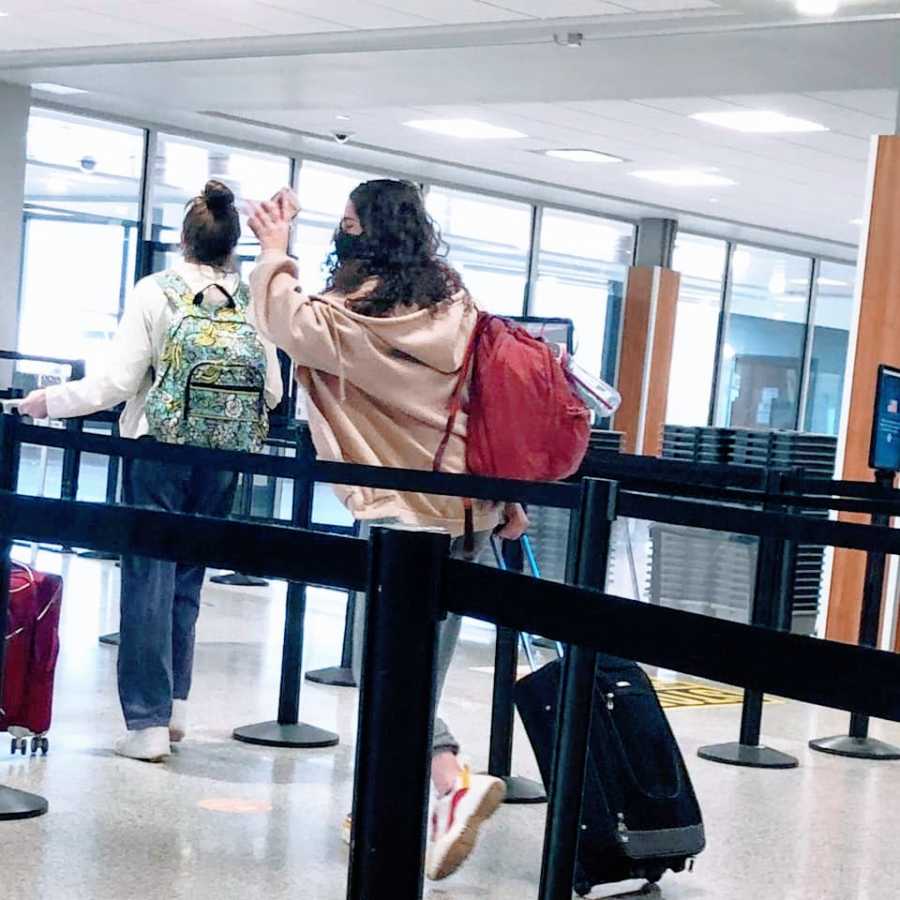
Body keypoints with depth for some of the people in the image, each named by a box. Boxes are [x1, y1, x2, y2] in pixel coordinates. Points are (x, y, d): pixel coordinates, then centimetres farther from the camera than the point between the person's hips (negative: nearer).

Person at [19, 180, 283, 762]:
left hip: (160, 448, -3)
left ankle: (148, 721, 0)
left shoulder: (156, 292, -6)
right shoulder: (253, 302, 0)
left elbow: (117, 382, -10)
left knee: (149, 578, 1)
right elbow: (273, 392, 2)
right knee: (188, 579, 15)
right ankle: (175, 704, 19)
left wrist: (50, 402, 2)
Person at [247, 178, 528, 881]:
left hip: (404, 512, -7)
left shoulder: (364, 312, -10)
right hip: (470, 508, 7)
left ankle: (457, 784, -22)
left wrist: (275, 252, -1)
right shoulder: (454, 302, 10)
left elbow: (290, 322, -19)